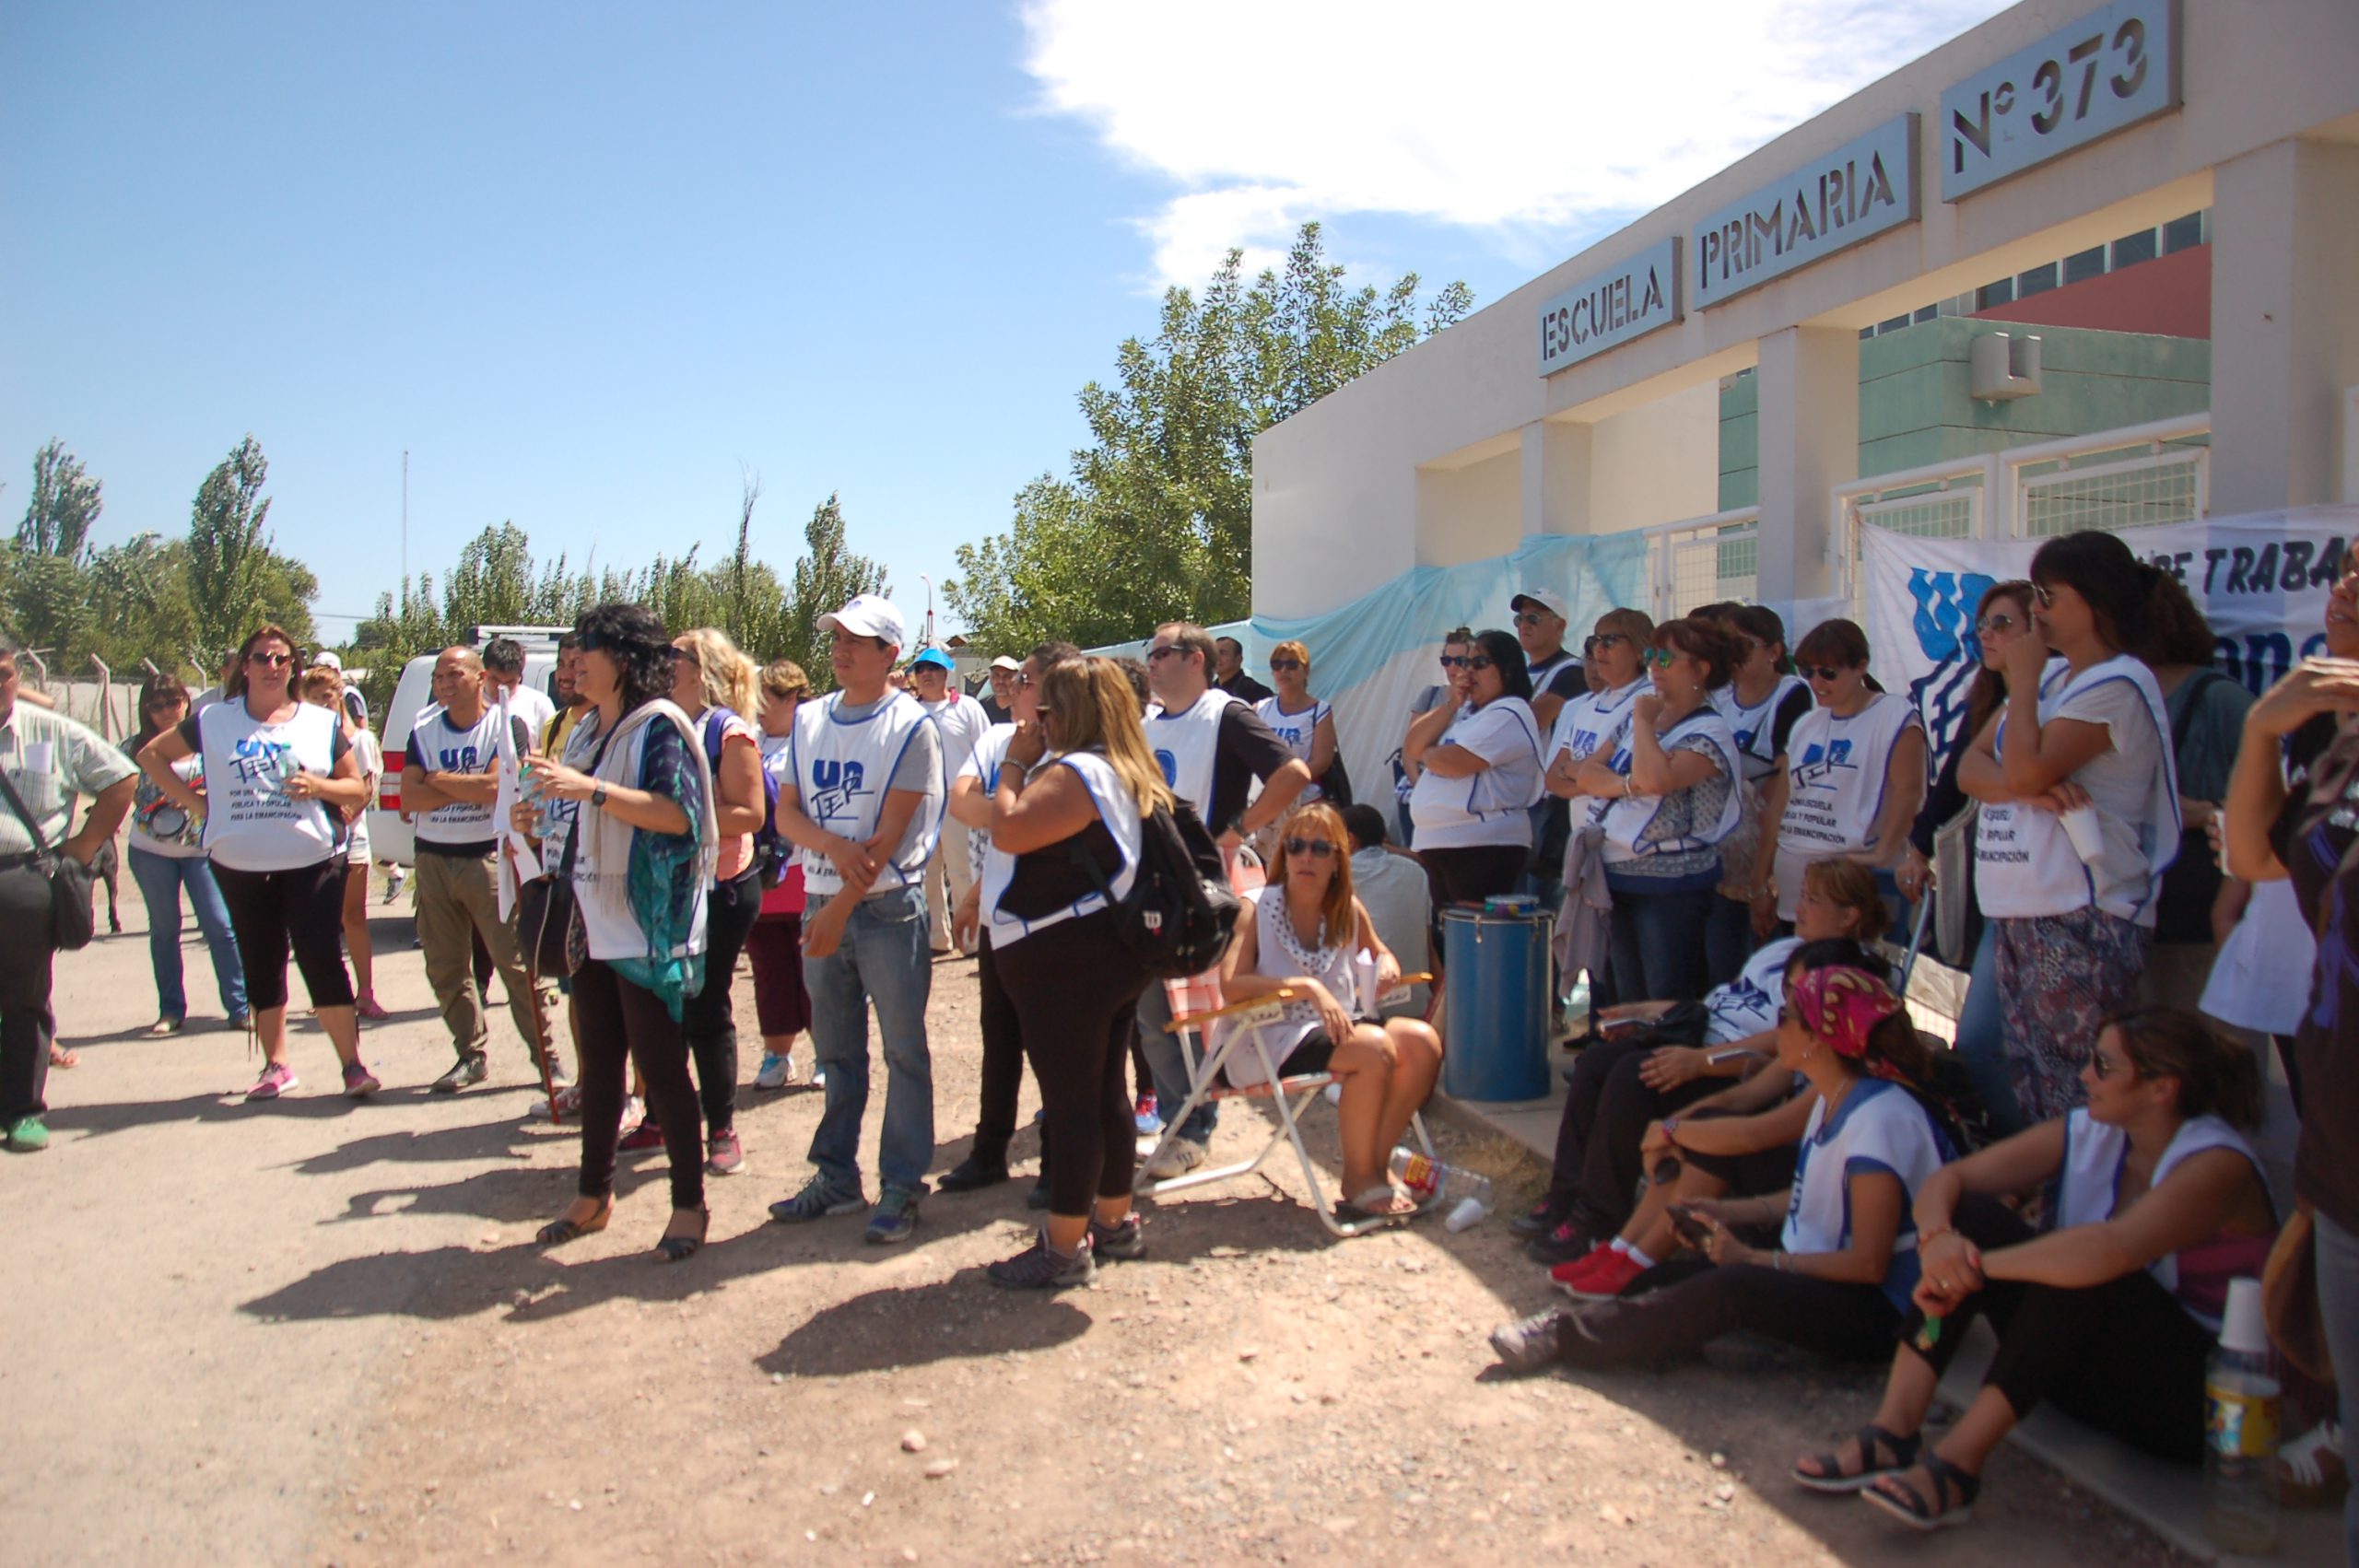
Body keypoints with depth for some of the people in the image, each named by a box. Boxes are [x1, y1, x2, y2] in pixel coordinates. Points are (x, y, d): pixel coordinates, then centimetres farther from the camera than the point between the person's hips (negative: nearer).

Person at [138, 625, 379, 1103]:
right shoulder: (213, 721, 6)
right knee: (261, 966, 10)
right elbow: (151, 755, 15)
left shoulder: (323, 723, 6)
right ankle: (275, 1065, 21)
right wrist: (193, 801, 3)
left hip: (313, 861, -2)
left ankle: (353, 1064, -3)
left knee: (322, 959, -8)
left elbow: (358, 790, 8)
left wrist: (319, 786, -13)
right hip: (240, 866, 2)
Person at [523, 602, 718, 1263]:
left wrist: (590, 788, -28)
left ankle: (689, 1203, 8)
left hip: (646, 931, -8)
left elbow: (679, 813, -24)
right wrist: (542, 818, 8)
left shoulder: (659, 726, -10)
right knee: (599, 1063, 15)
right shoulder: (593, 731, 16)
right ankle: (593, 1193, 26)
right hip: (594, 928, 8)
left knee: (660, 1065, -2)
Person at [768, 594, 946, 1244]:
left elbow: (891, 832, -13)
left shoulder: (910, 726, -8)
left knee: (903, 1051, 1)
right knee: (835, 1050, 14)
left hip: (889, 906, -6)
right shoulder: (809, 719, 10)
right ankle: (836, 1176, 24)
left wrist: (843, 906, -16)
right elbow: (786, 813, 6)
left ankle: (902, 1185, 9)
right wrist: (836, 847, -14)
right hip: (822, 902, 6)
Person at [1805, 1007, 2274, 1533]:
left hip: (2198, 1390, -6)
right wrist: (1937, 1236, -27)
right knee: (1969, 1213, -13)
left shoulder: (2218, 1165, -20)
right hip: (2091, 1367, 7)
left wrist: (1978, 1266, -33)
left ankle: (1957, 1463, -31)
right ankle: (1893, 1432, -21)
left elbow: (2111, 1249, -40)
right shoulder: (2085, 1134, 0)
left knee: (2086, 1274, -34)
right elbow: (1945, 1180, -4)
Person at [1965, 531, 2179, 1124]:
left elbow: (2026, 768, -21)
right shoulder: (2052, 676, 17)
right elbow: (1972, 766, 10)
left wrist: (2023, 679, -8)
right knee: (2028, 1088, 11)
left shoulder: (2119, 683, -11)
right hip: (2016, 914, 9)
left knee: (2073, 1098, -7)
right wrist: (2029, 789, -12)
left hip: (2082, 922, -9)